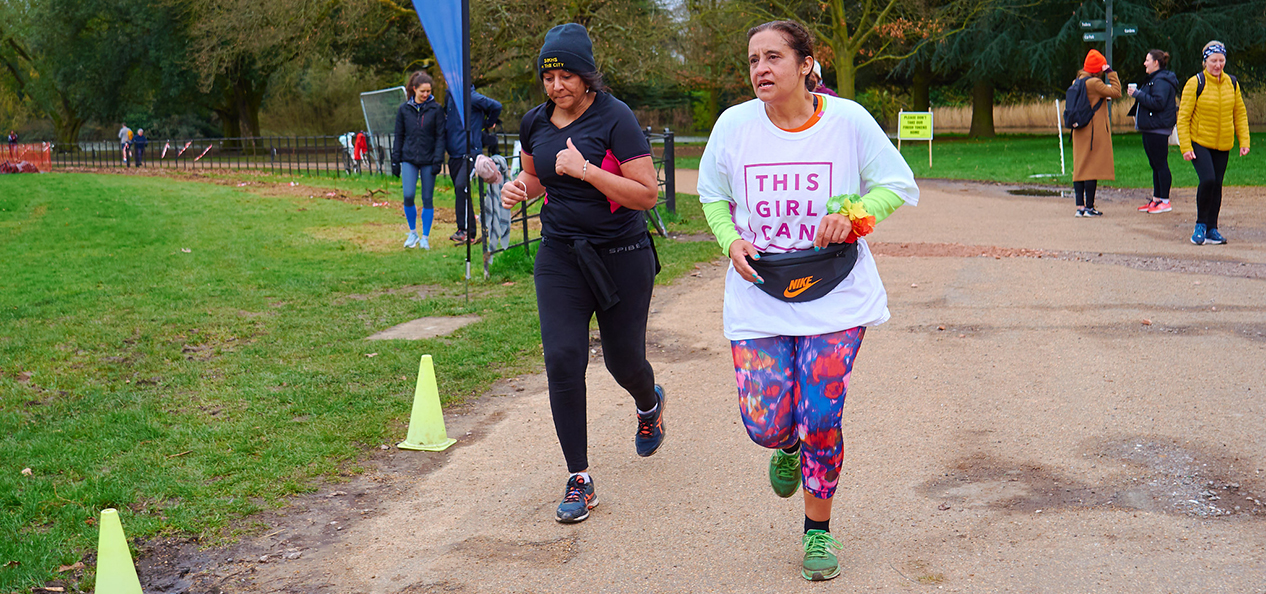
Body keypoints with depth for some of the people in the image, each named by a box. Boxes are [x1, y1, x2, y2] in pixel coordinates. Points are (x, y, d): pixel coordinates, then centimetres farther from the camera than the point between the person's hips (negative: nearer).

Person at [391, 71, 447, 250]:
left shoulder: (435, 109, -1)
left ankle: (425, 237, 14)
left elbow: (440, 136, -1)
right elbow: (399, 136, 10)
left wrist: (438, 161, -9)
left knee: (427, 199, 3)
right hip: (409, 159, 1)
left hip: (428, 160, -1)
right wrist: (395, 161, 6)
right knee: (408, 195, -11)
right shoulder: (404, 109, 4)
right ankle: (412, 233, 10)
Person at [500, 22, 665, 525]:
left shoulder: (615, 119, -14)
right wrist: (518, 187, -1)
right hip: (560, 257, 4)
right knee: (562, 358, -10)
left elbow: (647, 194, -18)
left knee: (623, 360, 10)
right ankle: (579, 480, 0)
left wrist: (585, 169, -25)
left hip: (622, 257, -4)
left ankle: (650, 403, 50)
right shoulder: (535, 122, 3)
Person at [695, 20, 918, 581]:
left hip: (835, 298, -1)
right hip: (759, 297, 1)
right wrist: (731, 241, -6)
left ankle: (819, 528, 21)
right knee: (767, 425, -4)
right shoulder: (734, 125, -4)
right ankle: (787, 446, 37)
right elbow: (712, 194, 13)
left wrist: (852, 214, -16)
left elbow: (899, 186, 2)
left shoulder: (847, 120, -8)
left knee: (821, 421, -4)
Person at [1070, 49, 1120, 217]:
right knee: (1092, 167, -5)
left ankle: (1080, 207, 6)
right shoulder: (1094, 83, -14)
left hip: (1080, 132, 9)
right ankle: (1089, 207, -5)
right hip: (1094, 132, -9)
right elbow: (1116, 93, -14)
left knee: (1080, 168, 7)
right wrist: (1111, 74, -6)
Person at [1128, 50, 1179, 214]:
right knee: (1155, 165, 12)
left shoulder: (1161, 81, -15)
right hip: (1149, 129, 11)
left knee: (1160, 164, -7)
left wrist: (1138, 94, -20)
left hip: (1158, 130, -11)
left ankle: (1165, 201, -4)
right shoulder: (1153, 79, 20)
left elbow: (1158, 102, -25)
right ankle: (1156, 199, 17)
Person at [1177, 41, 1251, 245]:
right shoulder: (1195, 83, -9)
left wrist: (1244, 141, 2)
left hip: (1223, 145, 4)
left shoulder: (1232, 83, 4)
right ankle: (1200, 224, -2)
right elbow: (1183, 117, -9)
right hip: (1199, 142, -4)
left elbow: (1240, 114, 12)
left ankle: (1212, 229, 16)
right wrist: (1186, 147, -15)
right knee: (1207, 179, -19)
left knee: (1217, 185, 6)